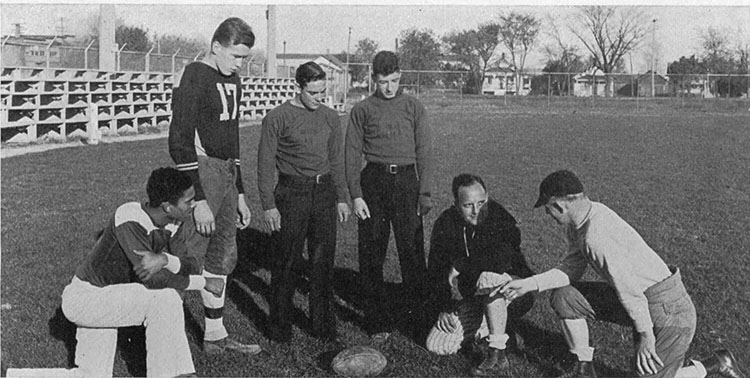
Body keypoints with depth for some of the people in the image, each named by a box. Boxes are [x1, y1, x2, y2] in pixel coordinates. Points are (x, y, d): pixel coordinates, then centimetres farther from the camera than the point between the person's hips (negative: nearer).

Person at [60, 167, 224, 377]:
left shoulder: (176, 225, -6)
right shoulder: (129, 221, -29)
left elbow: (191, 268, -14)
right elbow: (153, 279, -33)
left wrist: (164, 260, -36)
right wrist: (205, 283, -24)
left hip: (113, 302, 8)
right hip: (84, 299, -8)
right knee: (164, 299, -26)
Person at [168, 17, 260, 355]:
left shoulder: (233, 82, 15)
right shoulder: (193, 78, -12)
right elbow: (180, 142, -17)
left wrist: (239, 194, 19)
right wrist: (200, 200, -21)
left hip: (227, 176, 9)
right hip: (201, 174, -9)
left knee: (223, 257, 14)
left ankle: (215, 335, 26)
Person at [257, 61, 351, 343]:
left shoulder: (331, 118, 9)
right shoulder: (277, 118, -6)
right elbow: (265, 164, -5)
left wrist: (342, 198, 12)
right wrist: (268, 205, -10)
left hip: (324, 192, 4)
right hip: (291, 193, -4)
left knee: (323, 260, 7)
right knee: (287, 261, 2)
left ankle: (323, 323, 20)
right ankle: (279, 326, 17)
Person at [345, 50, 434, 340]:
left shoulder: (413, 107, 9)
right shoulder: (362, 110, 7)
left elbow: (424, 151, 7)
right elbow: (352, 155, 4)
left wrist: (425, 192, -2)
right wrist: (355, 195, -5)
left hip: (406, 180, 0)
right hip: (373, 181, 0)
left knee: (412, 249, 0)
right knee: (371, 254, 2)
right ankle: (376, 319, 13)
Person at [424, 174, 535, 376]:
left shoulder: (500, 218, -21)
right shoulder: (445, 225, -6)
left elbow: (501, 258, -38)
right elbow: (435, 270, 0)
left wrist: (461, 265, -25)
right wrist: (444, 308, -9)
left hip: (508, 291, -5)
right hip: (466, 297, 5)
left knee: (489, 277, -39)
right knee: (437, 345, -8)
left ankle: (498, 356, -27)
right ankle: (488, 326, 17)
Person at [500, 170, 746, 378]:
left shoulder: (597, 236, -30)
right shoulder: (579, 220, 1)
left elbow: (629, 289, -26)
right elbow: (572, 270, 8)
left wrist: (645, 335, -19)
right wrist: (529, 284, 3)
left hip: (669, 308, -9)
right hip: (644, 302, 9)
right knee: (563, 297, 1)